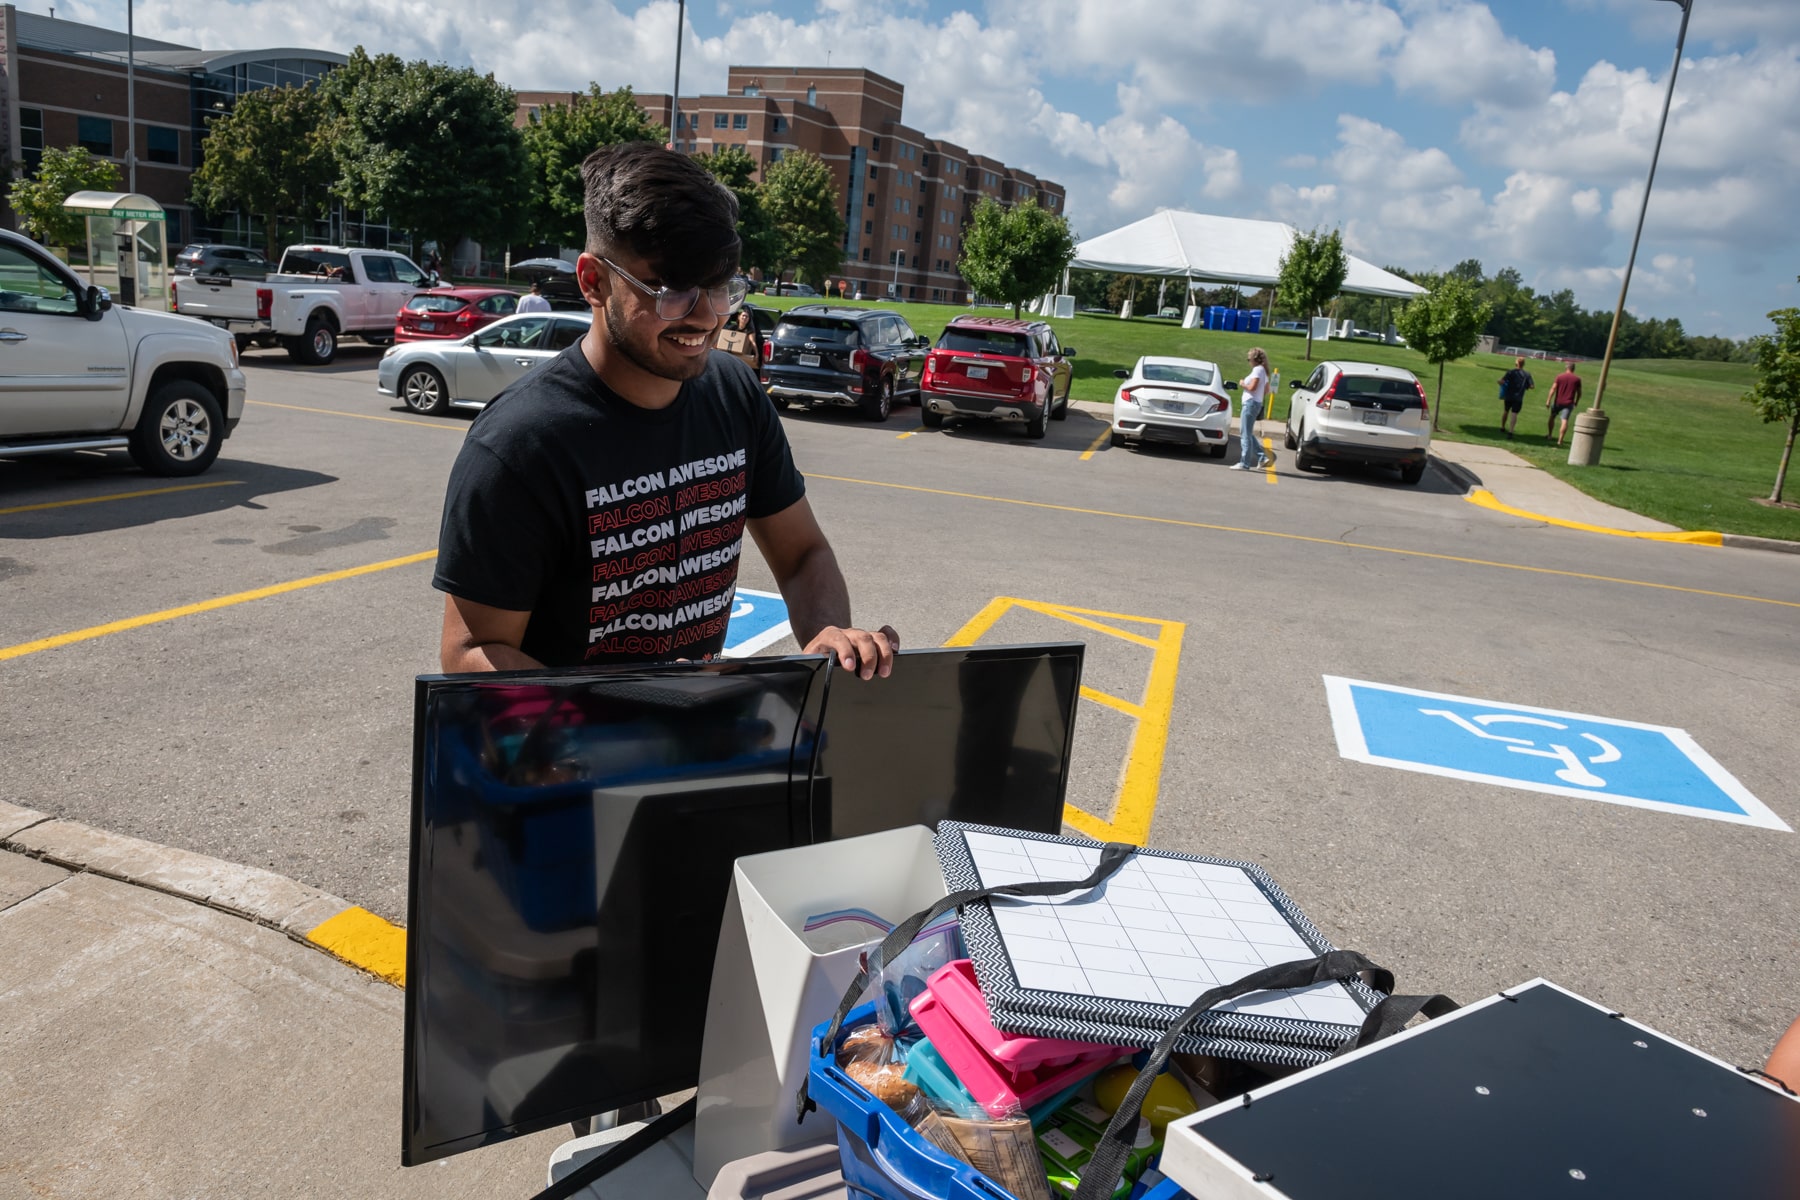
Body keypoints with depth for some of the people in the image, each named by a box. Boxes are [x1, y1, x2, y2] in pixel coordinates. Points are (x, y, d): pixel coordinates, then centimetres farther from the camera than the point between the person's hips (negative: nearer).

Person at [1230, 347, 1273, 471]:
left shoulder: (1257, 369, -12)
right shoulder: (1263, 371, 18)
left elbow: (1252, 387, -21)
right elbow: (1266, 390, 23)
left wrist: (1242, 384, -5)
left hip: (1251, 403, -10)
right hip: (1256, 403, 10)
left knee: (1246, 434, -7)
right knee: (1247, 433, 15)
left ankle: (1244, 463, -5)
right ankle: (1263, 457, 11)